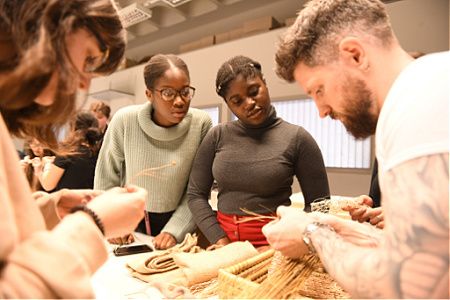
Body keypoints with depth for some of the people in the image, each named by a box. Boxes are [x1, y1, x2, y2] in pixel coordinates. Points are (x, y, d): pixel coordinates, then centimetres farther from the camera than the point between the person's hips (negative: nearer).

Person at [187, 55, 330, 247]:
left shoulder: (297, 138, -3)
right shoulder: (217, 137, 3)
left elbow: (318, 205, 0)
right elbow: (196, 195, 5)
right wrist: (220, 240, -5)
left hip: (275, 241, -2)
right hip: (225, 238, 2)